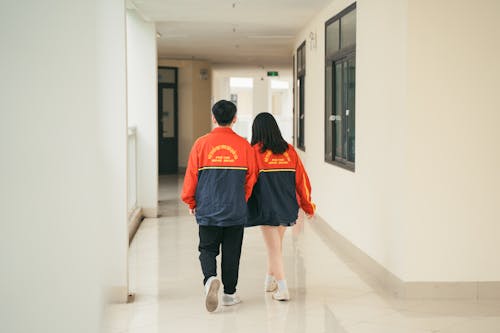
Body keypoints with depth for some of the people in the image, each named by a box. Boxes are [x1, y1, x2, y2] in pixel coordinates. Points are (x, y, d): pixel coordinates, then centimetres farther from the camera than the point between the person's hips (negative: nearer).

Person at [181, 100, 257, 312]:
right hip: (236, 211, 1)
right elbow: (252, 177, 3)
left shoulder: (202, 144, -5)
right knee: (231, 253, 11)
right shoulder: (243, 145, -3)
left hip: (208, 210, 0)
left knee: (208, 249, 9)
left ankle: (210, 279, -17)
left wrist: (191, 202, 12)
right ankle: (229, 293, 18)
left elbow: (191, 176, -2)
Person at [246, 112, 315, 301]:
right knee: (276, 244, 21)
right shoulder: (289, 151, 3)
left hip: (266, 207, -4)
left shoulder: (255, 151, -9)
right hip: (287, 207, 4)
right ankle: (270, 281, 34)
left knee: (274, 248, 2)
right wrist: (308, 206, 15)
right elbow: (301, 179, 5)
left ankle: (283, 289, -3)